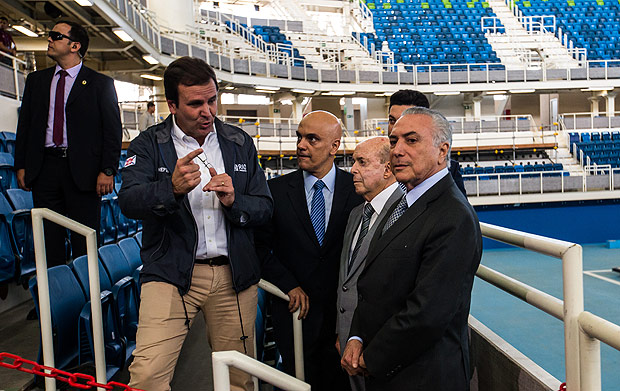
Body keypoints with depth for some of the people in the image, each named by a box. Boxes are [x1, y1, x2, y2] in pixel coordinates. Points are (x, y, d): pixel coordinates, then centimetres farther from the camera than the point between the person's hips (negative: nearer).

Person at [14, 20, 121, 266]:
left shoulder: (101, 84, 1)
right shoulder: (36, 80, 15)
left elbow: (113, 130, -4)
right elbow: (24, 125, 16)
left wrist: (108, 171, -12)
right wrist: (21, 165, 7)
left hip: (83, 171, -4)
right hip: (44, 168, 4)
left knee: (85, 240, 2)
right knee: (49, 238, 9)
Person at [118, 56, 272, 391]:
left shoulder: (240, 143, 10)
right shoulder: (149, 145, 2)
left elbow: (264, 209, 7)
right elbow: (128, 202, -14)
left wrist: (233, 201, -14)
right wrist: (172, 188, -34)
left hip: (234, 274, 3)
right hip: (171, 273, -2)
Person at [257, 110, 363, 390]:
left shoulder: (357, 189, -3)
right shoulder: (277, 190, -2)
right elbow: (261, 246, 2)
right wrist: (288, 285, -8)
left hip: (343, 312, 0)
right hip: (296, 310, 0)